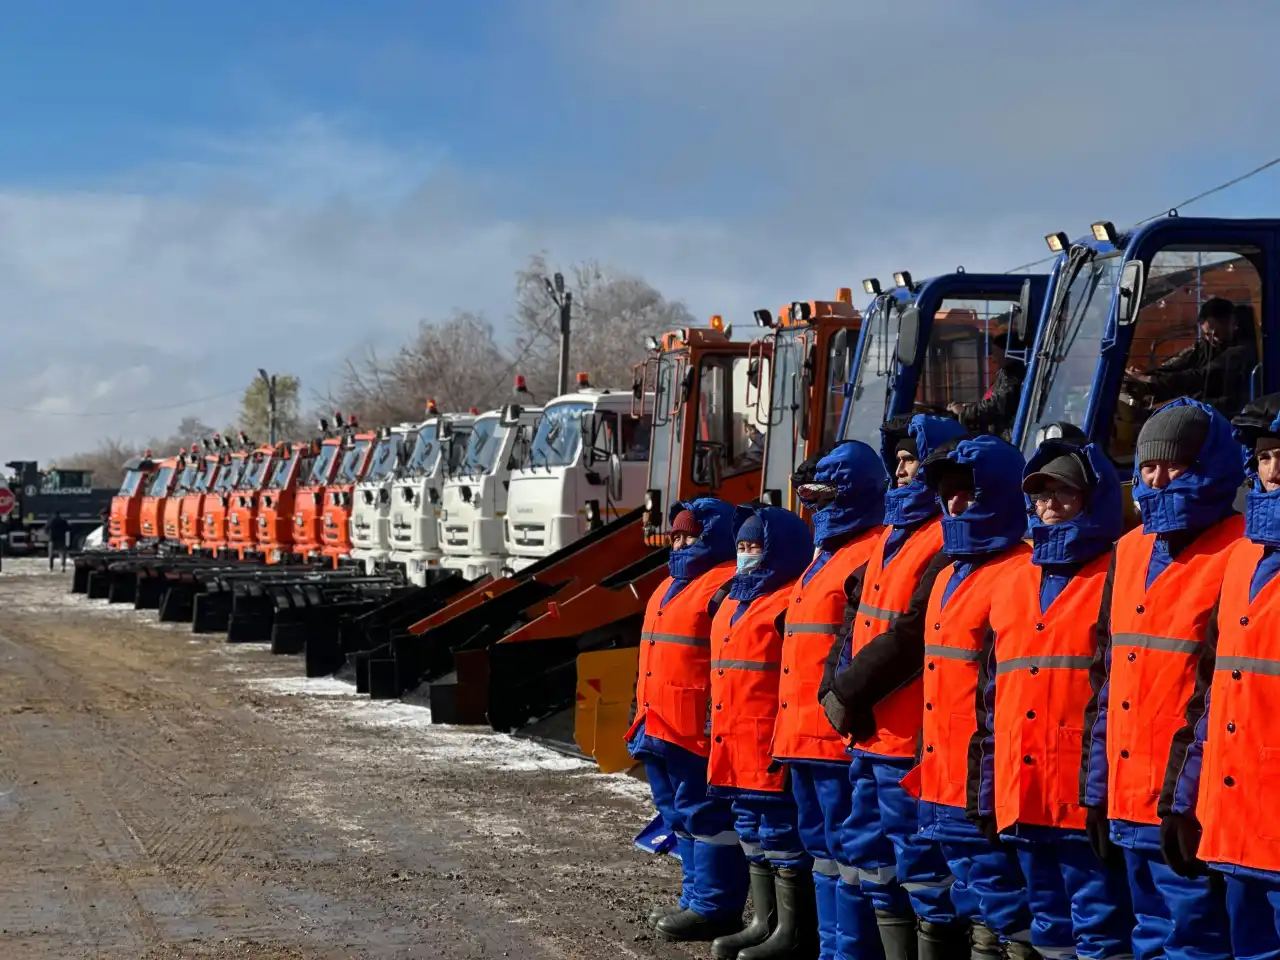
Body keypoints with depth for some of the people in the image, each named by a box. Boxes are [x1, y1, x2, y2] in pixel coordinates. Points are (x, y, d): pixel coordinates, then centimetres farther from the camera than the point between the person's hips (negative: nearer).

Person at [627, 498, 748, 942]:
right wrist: (645, 715, 22)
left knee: (704, 813, -6)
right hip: (660, 724, 11)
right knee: (680, 812, 15)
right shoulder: (672, 584, 22)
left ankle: (712, 906, -2)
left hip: (699, 726, -11)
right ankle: (696, 896, 23)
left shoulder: (727, 583, -11)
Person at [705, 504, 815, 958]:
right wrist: (719, 731, 23)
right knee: (752, 834, 15)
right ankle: (763, 922, 23)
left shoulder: (791, 601, -11)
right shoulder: (732, 599, 18)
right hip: (734, 742, 10)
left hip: (771, 742, -10)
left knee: (781, 834, -4)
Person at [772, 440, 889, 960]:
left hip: (840, 736, -10)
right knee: (821, 845, 15)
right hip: (804, 732, 10)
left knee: (846, 848, -7)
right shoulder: (826, 556, 22)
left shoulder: (871, 556, -11)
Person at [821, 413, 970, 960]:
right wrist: (836, 686, 3)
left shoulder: (948, 542, -13)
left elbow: (911, 634, -20)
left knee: (919, 861, -5)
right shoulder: (894, 535, 17)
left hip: (910, 735, -10)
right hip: (871, 732, 10)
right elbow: (858, 618, 17)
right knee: (872, 853, 14)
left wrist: (848, 693, -16)